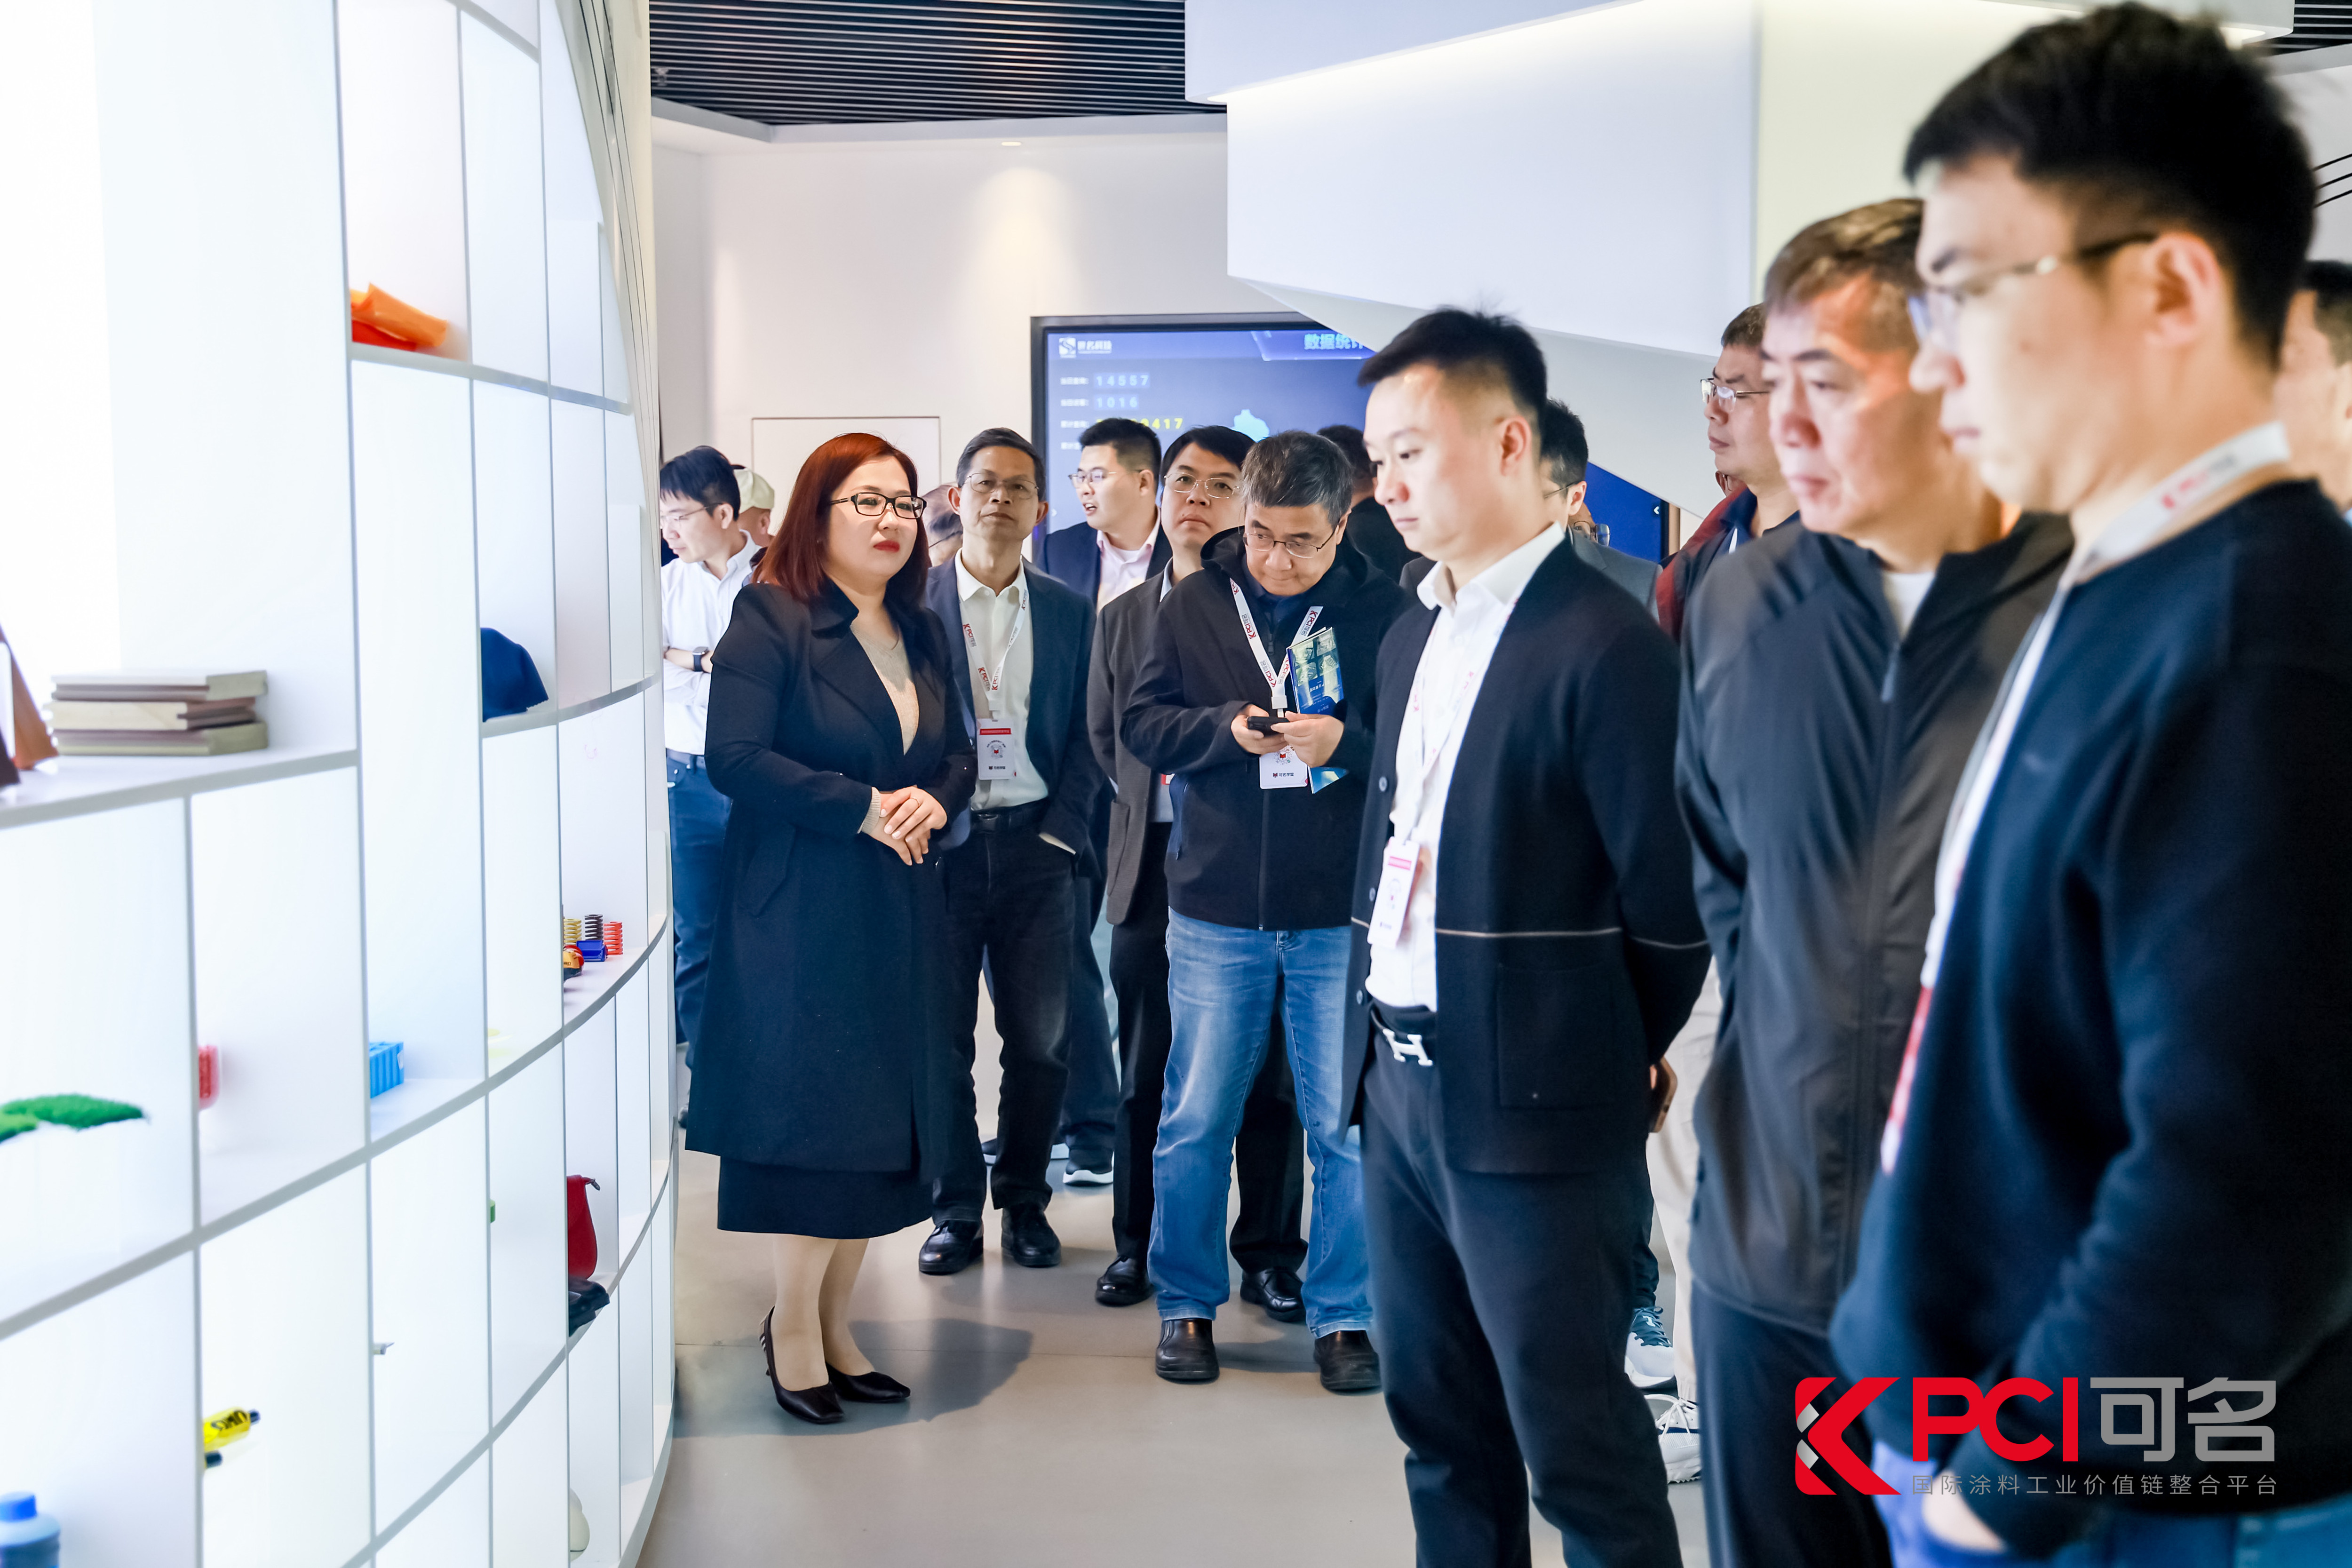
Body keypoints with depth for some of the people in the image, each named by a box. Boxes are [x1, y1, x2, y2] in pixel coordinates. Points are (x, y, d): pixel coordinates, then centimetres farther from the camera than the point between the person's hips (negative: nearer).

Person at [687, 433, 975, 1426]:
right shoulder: (770, 619, -7)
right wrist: (863, 809, -18)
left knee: (877, 1120, 9)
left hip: (903, 917, 7)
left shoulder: (922, 634, 14)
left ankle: (833, 1322, 20)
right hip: (799, 914, -6)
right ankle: (793, 1327, 12)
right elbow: (735, 759, -16)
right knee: (807, 1113, -3)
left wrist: (934, 801, -5)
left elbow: (958, 754, 18)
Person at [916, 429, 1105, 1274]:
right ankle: (955, 1208, 15)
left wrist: (1061, 831, -3)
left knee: (1039, 1036, 4)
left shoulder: (1070, 612, 9)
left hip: (1036, 846, 2)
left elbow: (1087, 735, 8)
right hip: (941, 846, -2)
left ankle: (1024, 1200, 19)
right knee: (941, 1036, 3)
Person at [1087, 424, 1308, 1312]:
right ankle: (1138, 1247, 21)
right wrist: (1156, 796, 5)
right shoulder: (1123, 617, 14)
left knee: (1266, 1072, 3)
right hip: (1154, 867, 3)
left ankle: (1268, 1254, 15)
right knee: (1145, 1074, 8)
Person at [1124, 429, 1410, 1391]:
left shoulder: (1384, 613, -3)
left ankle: (1343, 1315, 20)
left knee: (1349, 1126, 5)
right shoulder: (1193, 605, 5)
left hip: (1343, 914, -2)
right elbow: (1141, 722, 6)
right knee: (1194, 1121, 9)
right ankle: (1187, 1305, 25)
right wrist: (1225, 729, -11)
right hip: (1216, 909, 2)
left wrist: (1348, 744, -20)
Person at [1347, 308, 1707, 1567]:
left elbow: (1668, 897, -12)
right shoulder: (1412, 640, 12)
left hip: (1529, 1110, -8)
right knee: (1442, 1429, 18)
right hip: (1399, 1084, 8)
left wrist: (1616, 1062, 0)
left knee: (1581, 1458, 1)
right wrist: (1368, 1039, 11)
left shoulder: (1602, 640, -14)